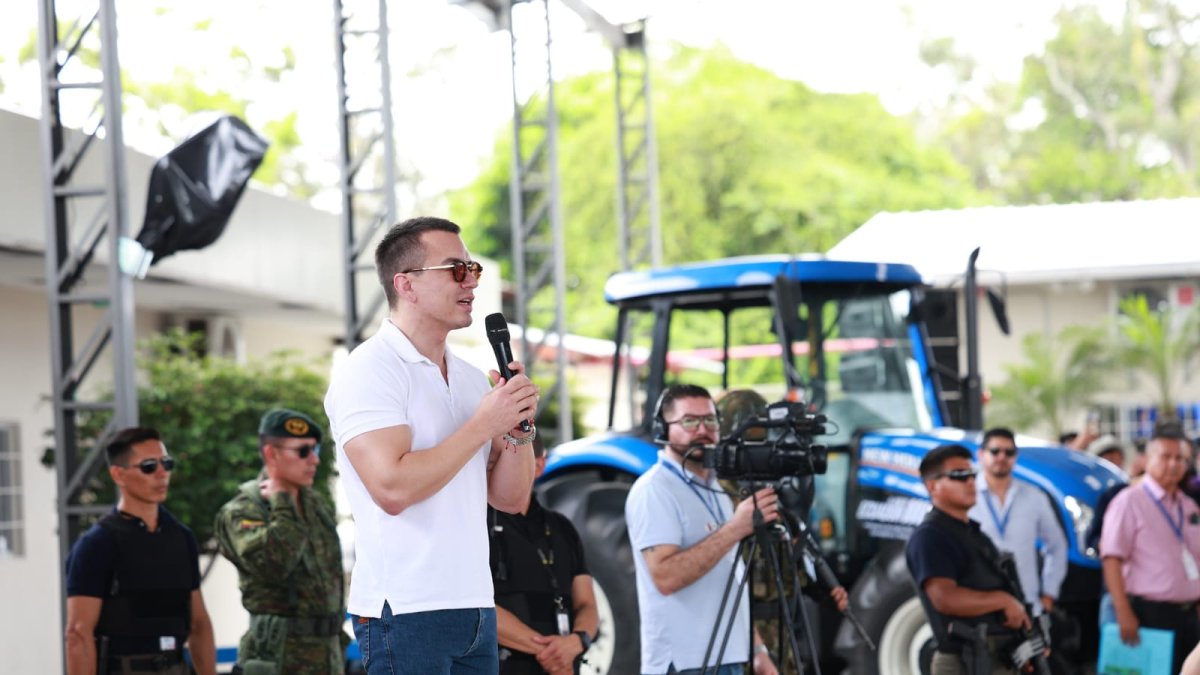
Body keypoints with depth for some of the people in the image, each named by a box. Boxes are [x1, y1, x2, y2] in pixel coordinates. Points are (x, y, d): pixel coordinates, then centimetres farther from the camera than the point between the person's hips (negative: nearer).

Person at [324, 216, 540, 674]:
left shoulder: (470, 378, 15)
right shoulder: (369, 370, -8)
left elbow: (511, 499, 14)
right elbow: (392, 488, -21)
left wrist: (518, 427, -4)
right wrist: (484, 424, -14)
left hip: (476, 607, 7)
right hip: (405, 613, -7)